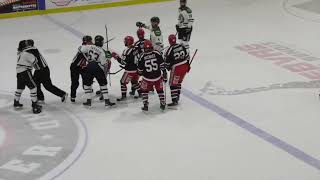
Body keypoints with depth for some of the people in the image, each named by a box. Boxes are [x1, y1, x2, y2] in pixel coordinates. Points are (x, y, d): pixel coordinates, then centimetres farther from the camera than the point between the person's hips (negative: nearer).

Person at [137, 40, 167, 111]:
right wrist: (164, 73, 4)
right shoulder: (157, 53, -9)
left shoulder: (143, 56, -9)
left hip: (147, 78, -1)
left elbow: (140, 70, -1)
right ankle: (163, 104, 25)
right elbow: (162, 65, -6)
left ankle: (145, 105, 16)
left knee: (144, 90, 19)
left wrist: (140, 73, 21)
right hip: (158, 76, 1)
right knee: (160, 90, 21)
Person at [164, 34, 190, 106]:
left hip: (176, 69, -7)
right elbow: (187, 55, 10)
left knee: (173, 84, 3)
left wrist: (168, 67, 9)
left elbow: (167, 61, -11)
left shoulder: (170, 50, -17)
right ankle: (177, 97, 34)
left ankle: (174, 100, -2)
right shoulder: (181, 46, 0)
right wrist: (188, 64, 22)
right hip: (185, 67, 7)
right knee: (179, 82, 24)